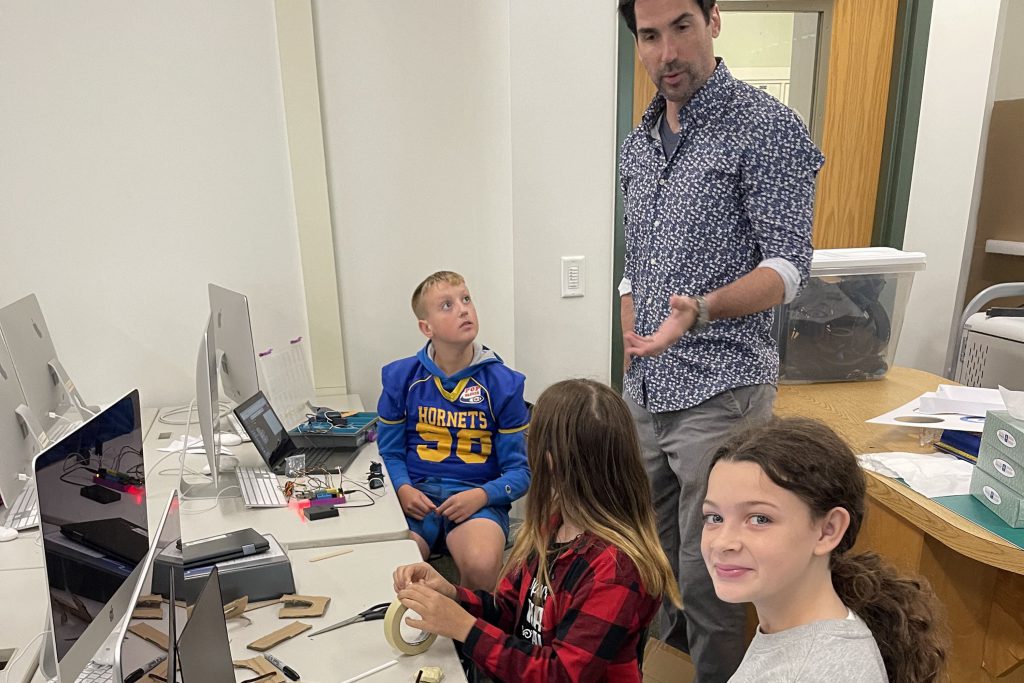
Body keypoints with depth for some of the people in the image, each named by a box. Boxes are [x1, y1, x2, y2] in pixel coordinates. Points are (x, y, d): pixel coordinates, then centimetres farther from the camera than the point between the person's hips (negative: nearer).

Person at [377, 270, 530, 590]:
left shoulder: (503, 383, -1)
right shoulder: (401, 378, 5)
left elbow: (520, 471, 3)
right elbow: (390, 452, 14)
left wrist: (480, 496, -16)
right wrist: (403, 489, -7)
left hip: (478, 498, -1)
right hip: (417, 496, 1)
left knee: (481, 564, -32)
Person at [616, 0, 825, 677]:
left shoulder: (766, 127, -8)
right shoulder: (638, 145, 13)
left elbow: (787, 265, -14)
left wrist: (701, 309, -31)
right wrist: (633, 334, 6)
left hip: (720, 390, -7)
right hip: (645, 390, 7)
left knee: (709, 576, 5)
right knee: (651, 558, 20)